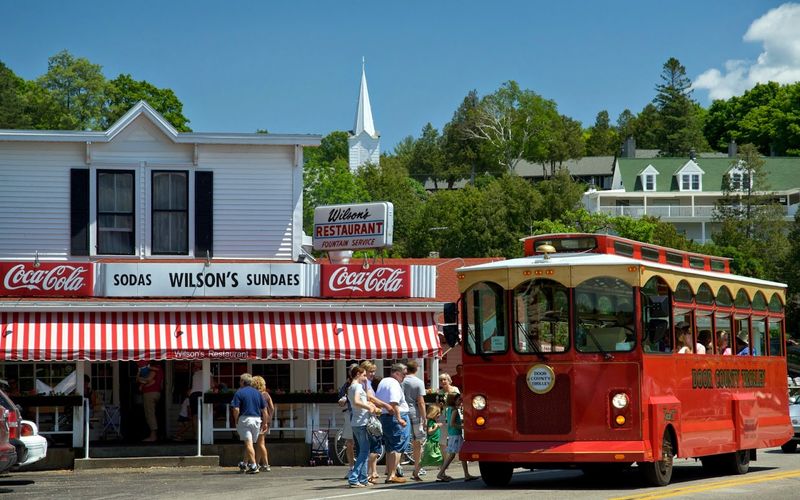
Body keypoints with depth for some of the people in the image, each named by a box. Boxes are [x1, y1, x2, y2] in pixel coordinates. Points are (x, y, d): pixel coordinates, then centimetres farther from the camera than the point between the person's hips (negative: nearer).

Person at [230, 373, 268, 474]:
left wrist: (236, 421, 1)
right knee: (249, 443, 16)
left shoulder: (239, 393, -3)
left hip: (245, 419, -5)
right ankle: (244, 464, 27)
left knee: (248, 443, -7)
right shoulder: (257, 393, 11)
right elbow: (264, 410, 10)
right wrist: (264, 423, 15)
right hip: (257, 419, 5)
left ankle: (253, 466, -16)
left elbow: (236, 410, -12)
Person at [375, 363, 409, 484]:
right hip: (395, 417, -10)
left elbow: (375, 399, 22)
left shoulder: (383, 381, 16)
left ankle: (390, 473, 19)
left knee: (389, 448, 15)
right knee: (397, 447, -7)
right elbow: (393, 403, -25)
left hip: (384, 416, 10)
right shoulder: (394, 384, -15)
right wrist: (399, 419, -27)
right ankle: (392, 475, -11)